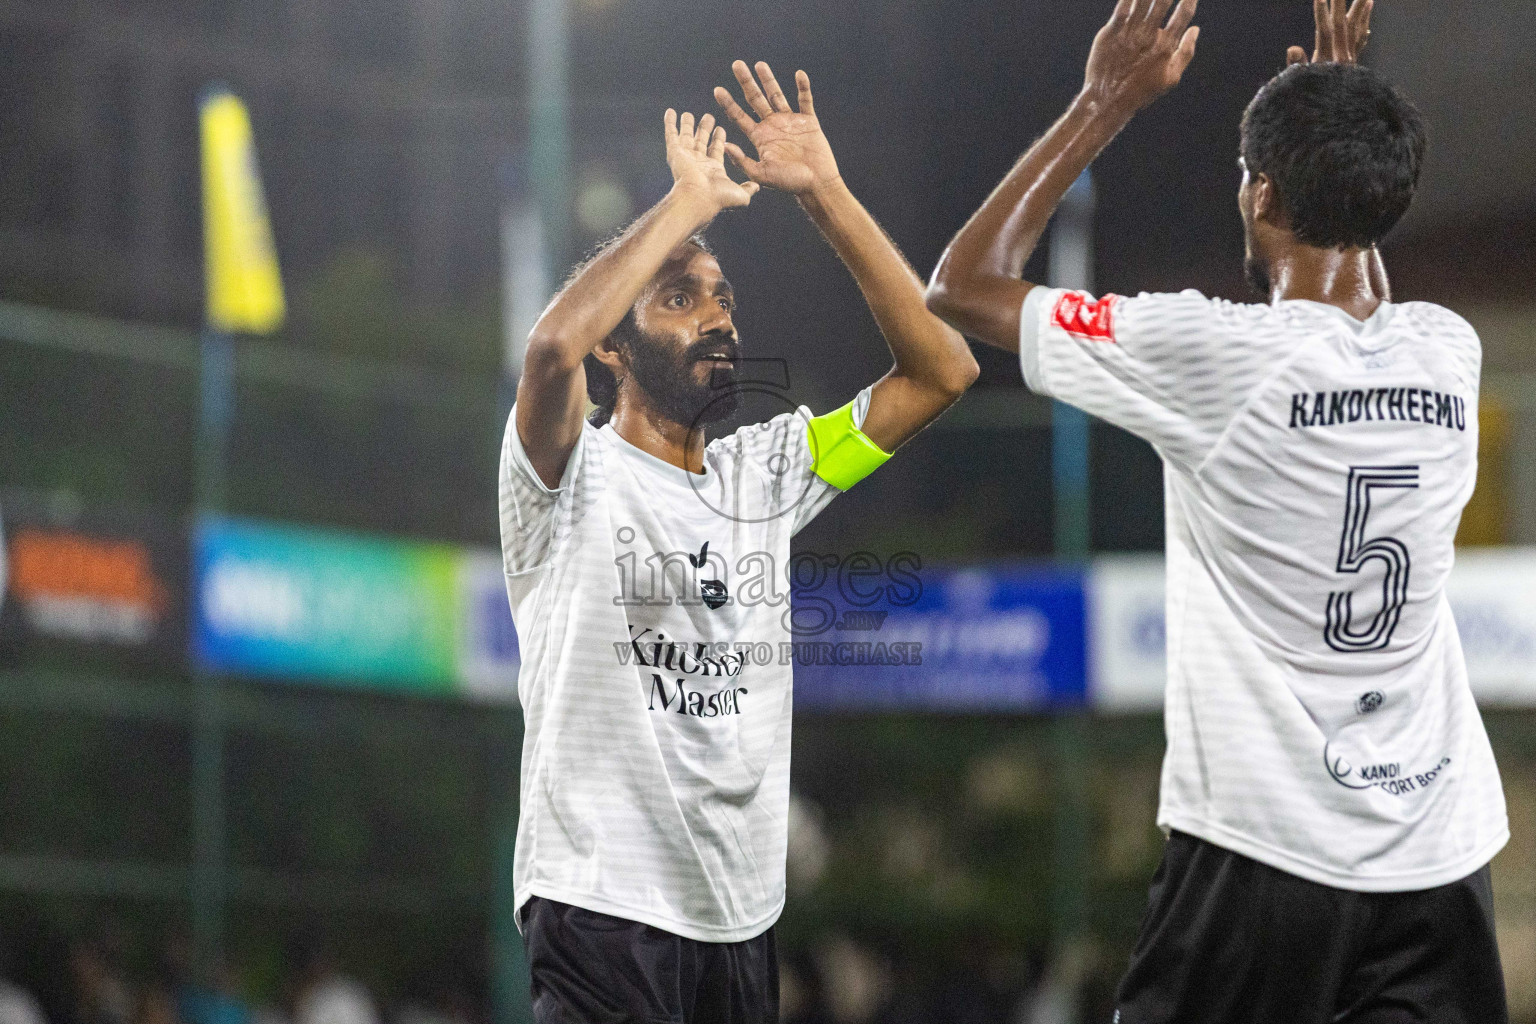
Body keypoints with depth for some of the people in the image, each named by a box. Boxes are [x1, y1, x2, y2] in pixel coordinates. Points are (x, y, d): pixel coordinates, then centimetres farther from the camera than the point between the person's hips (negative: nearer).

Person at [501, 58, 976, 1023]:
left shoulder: (763, 472, 13)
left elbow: (941, 369, 7)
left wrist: (825, 192, 0)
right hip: (602, 904, -6)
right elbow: (553, 347, -27)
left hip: (743, 918, 6)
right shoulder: (574, 476, -4)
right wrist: (688, 201, -15)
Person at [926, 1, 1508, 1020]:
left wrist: (1107, 101, 6)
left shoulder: (1216, 356, -11)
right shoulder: (1449, 353, 3)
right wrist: (1346, 100, 32)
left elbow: (962, 287, 2)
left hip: (1259, 856, -4)